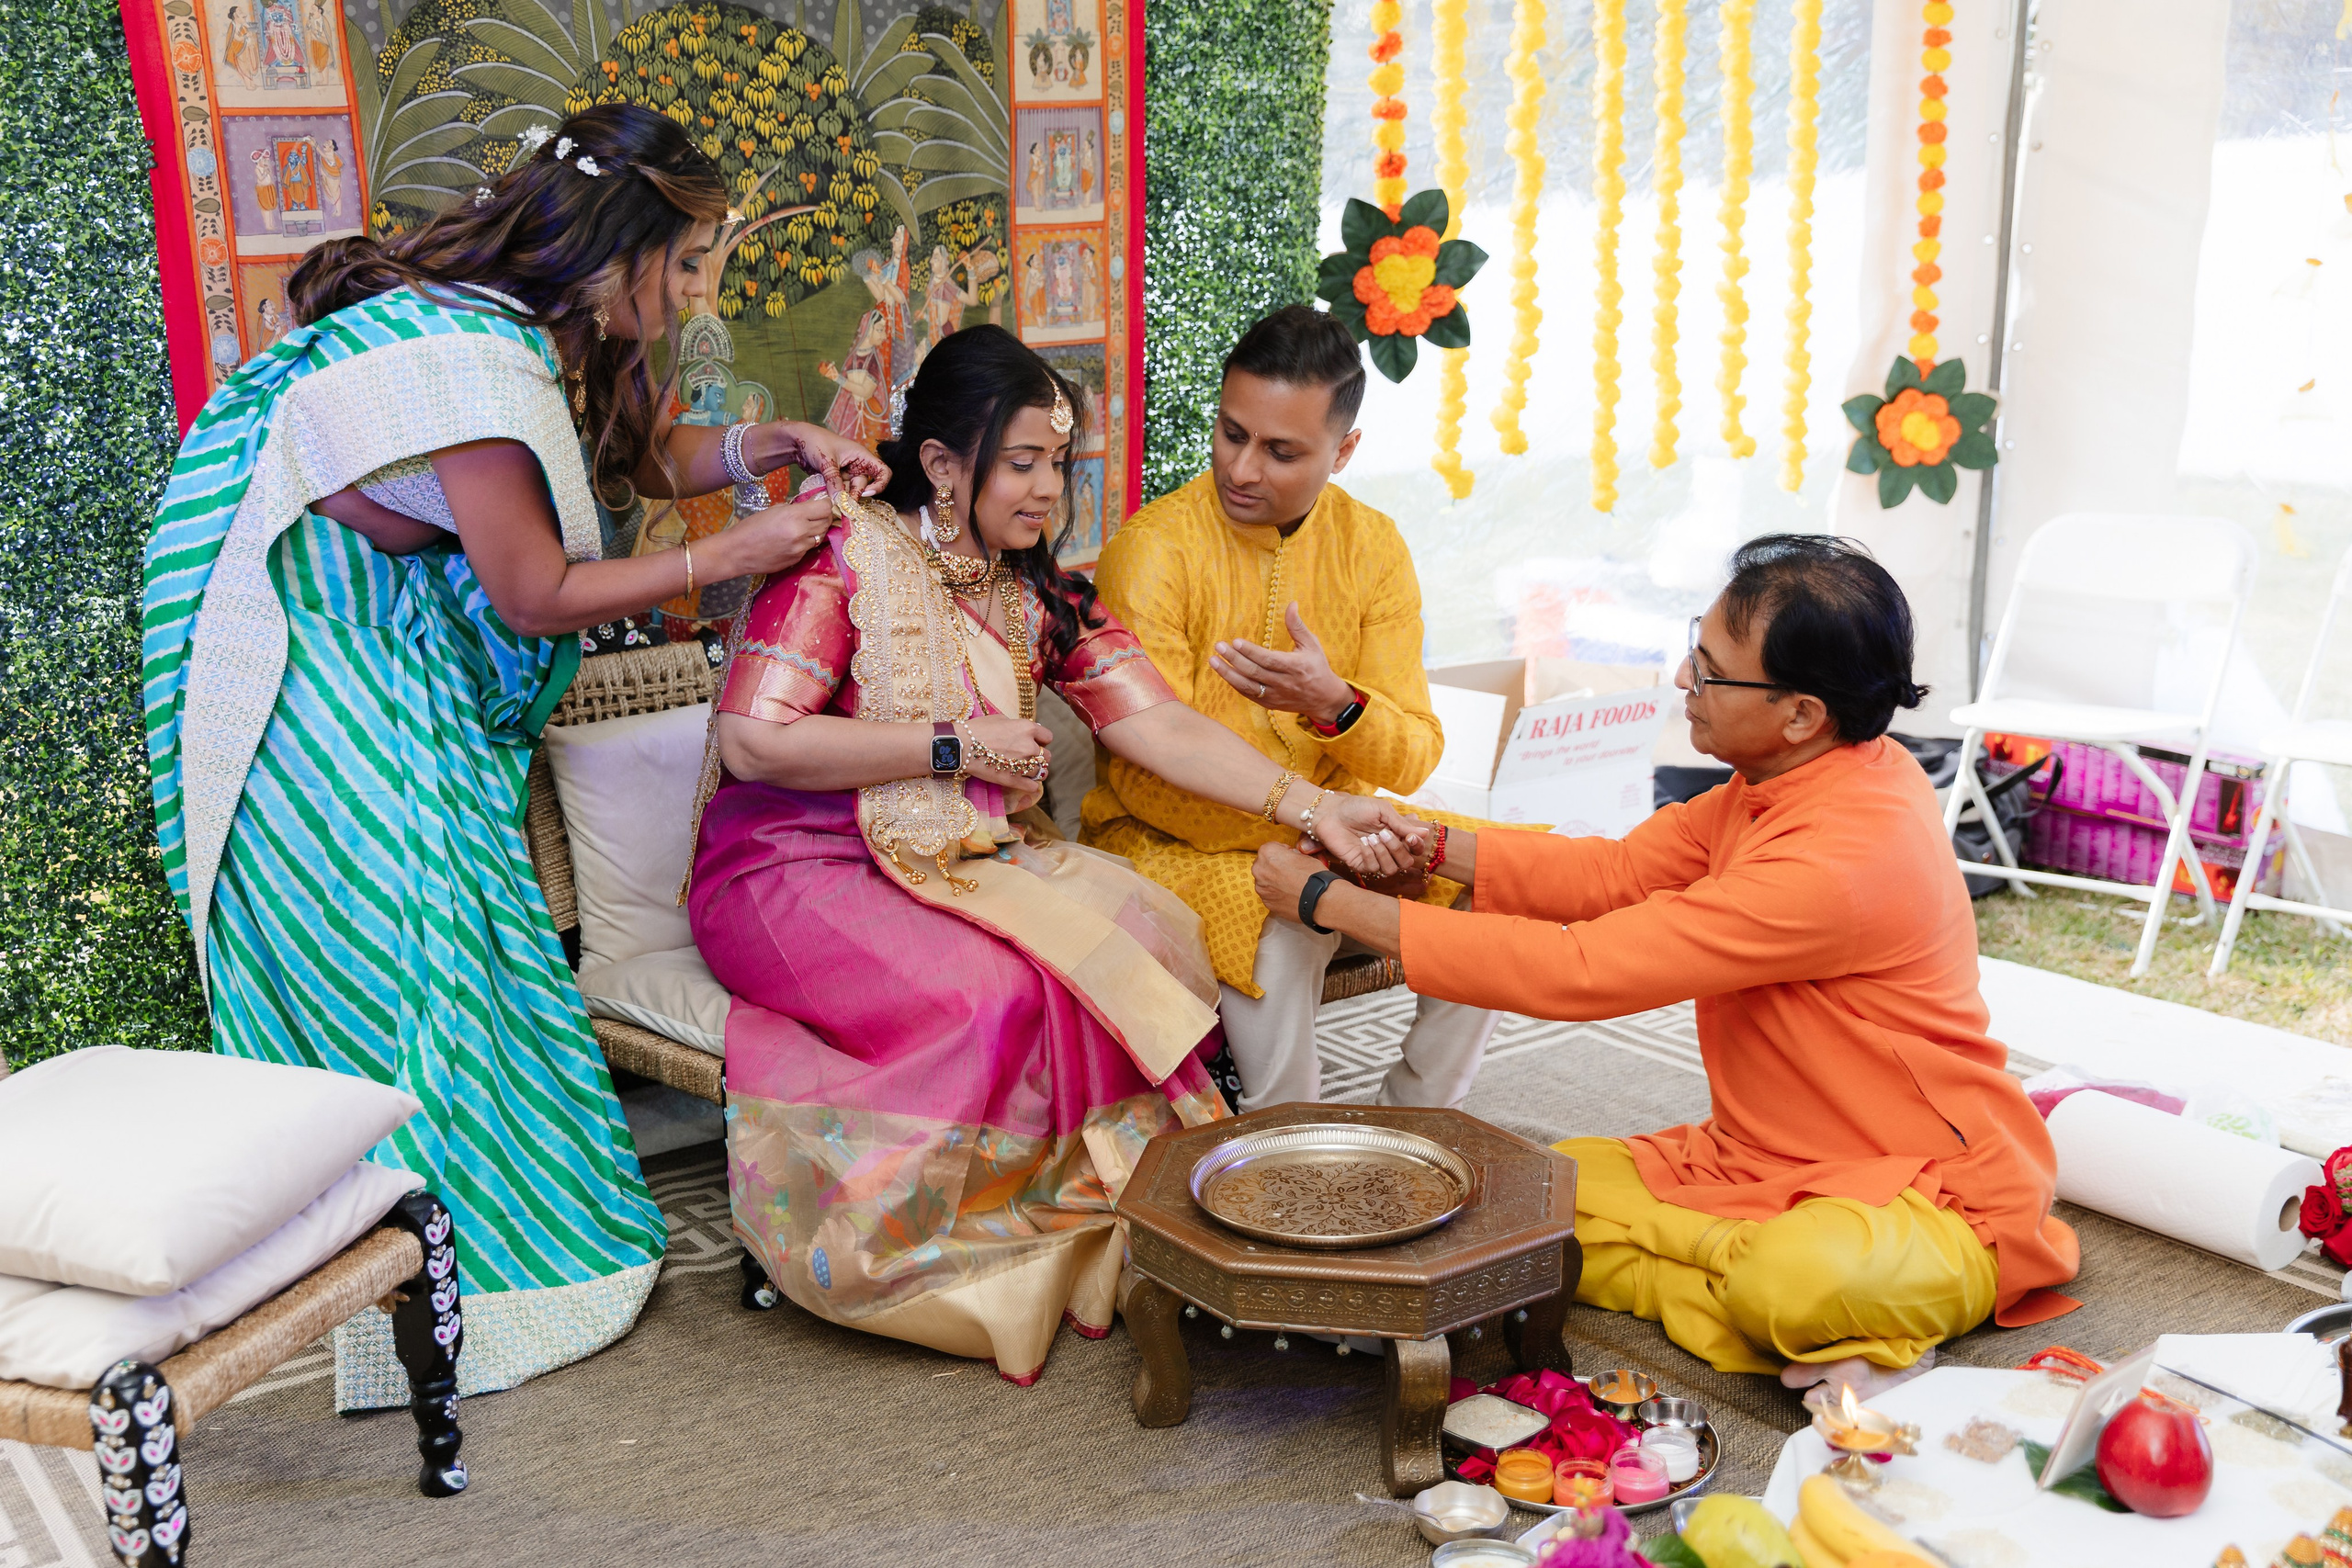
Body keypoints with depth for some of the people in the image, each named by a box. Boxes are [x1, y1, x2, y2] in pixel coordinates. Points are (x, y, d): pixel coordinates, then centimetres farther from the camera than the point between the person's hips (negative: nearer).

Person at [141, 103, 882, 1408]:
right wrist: (735, 555, -15)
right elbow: (537, 598, -21)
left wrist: (771, 443, 2)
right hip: (314, 660, -10)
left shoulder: (527, 328, 3)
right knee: (400, 944, -6)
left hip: (382, 648, 10)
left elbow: (635, 461, 18)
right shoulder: (474, 362, -26)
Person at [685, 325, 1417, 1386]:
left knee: (1153, 934, -19)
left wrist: (1308, 807, -14)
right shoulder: (845, 553, -9)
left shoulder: (1041, 599, 10)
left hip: (965, 861, 6)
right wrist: (955, 746, -14)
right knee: (993, 990, -31)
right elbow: (752, 742, -16)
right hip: (795, 870, -6)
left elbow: (1158, 723, 0)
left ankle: (1104, 1229, -8)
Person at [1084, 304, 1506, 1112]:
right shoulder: (1153, 549, -16)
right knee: (1281, 936, -33)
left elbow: (1413, 757, -6)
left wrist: (1334, 704, -29)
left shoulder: (1373, 547, -1)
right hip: (1171, 843, -5)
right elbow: (1156, 780, -19)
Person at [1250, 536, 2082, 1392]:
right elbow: (1617, 873, 7)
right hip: (1758, 1164, 9)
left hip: (1930, 1197, -9)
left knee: (1795, 1280, -42)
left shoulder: (1844, 859, -32)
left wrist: (1331, 902, -23)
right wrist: (1426, 844, -6)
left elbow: (1577, 969, -30)